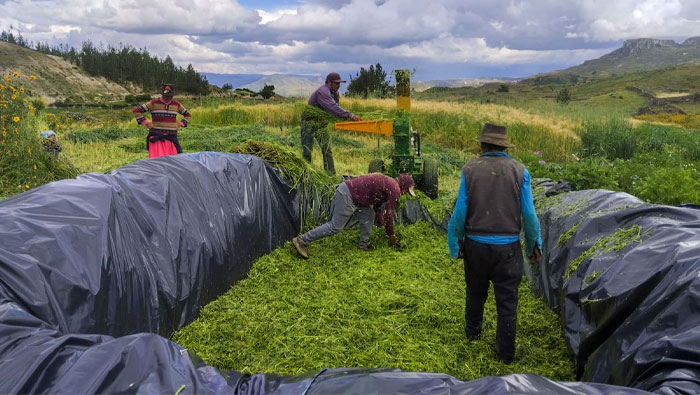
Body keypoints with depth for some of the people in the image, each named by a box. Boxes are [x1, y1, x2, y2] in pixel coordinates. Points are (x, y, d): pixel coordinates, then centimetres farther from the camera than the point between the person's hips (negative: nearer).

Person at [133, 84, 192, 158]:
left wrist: (180, 124, 9)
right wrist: (145, 123, -3)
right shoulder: (154, 103, 2)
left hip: (171, 137, 3)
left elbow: (188, 115, 24)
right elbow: (136, 110, 3)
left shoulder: (176, 104, 10)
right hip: (156, 137, -3)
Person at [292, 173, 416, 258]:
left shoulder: (386, 183, 22)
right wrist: (391, 236, 7)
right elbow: (389, 214, -5)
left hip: (350, 193, 10)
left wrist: (383, 225, 36)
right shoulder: (395, 189, -7)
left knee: (369, 216, 13)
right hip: (346, 195, -10)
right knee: (335, 227, -7)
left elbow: (378, 207, 32)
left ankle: (363, 246, 19)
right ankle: (302, 240, -3)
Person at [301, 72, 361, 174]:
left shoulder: (335, 93, 5)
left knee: (327, 150, 1)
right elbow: (333, 108, -37)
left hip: (321, 123, 8)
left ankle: (331, 174, 2)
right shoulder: (323, 92, -26)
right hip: (309, 123, -8)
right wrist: (350, 115, -39)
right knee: (307, 151, -3)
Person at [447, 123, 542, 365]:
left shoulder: (470, 169, -6)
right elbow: (529, 214, -3)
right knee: (507, 300, 10)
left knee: (475, 293, 22)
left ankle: (472, 332, 44)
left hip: (476, 244, 1)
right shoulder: (520, 171, -5)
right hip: (508, 246, -1)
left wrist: (456, 244, 5)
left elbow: (460, 212, -6)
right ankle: (505, 353, 19)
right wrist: (534, 245, 10)